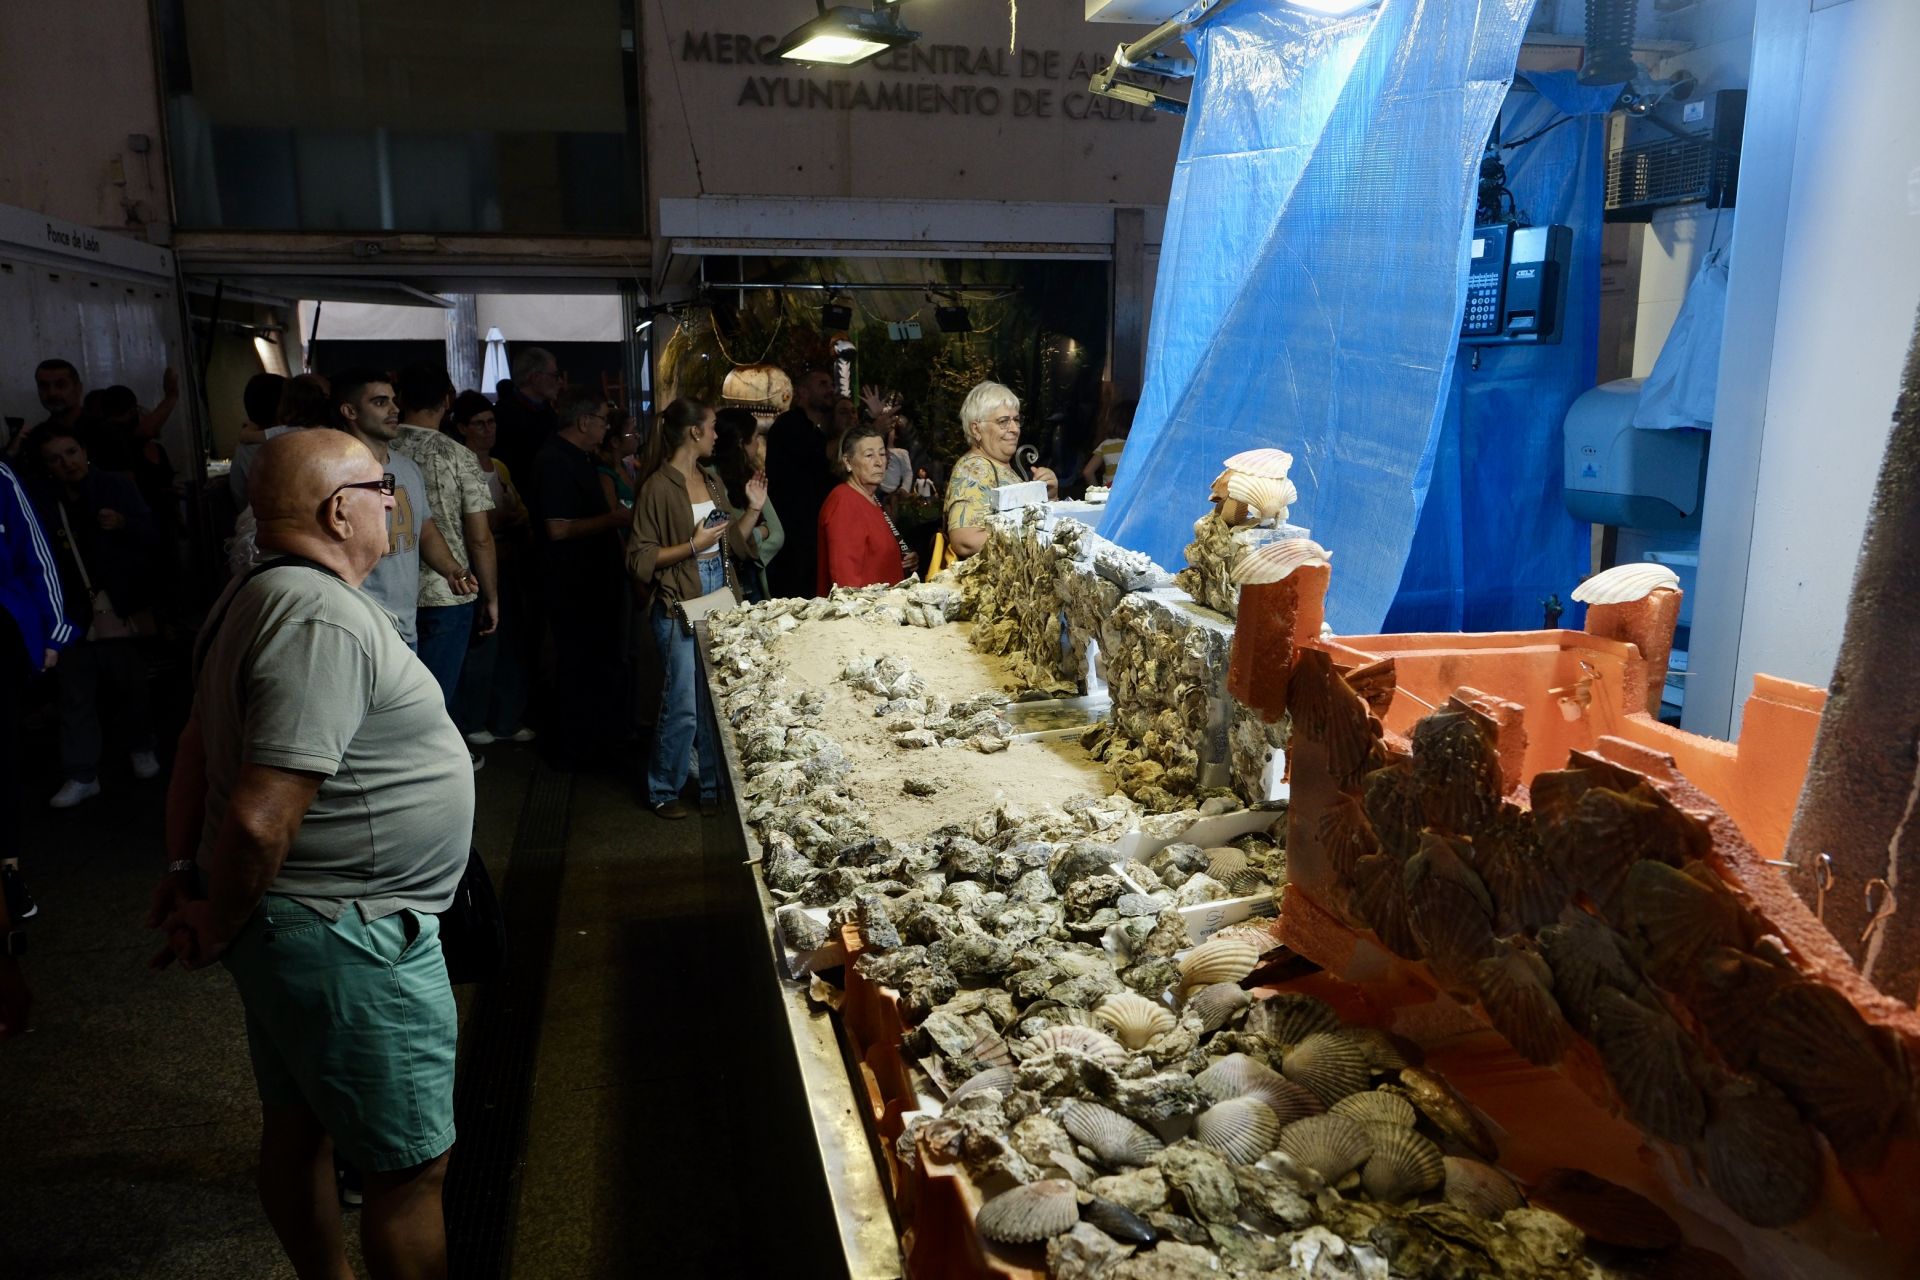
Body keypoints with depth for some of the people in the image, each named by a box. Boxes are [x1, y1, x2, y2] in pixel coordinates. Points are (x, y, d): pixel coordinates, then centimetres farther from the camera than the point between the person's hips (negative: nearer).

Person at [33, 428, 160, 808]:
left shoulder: (116, 485, -1)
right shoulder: (45, 504, 2)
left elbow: (149, 533, -6)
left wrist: (123, 524, -26)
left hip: (120, 609, -1)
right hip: (74, 614, 1)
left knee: (131, 684, 8)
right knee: (76, 697, 4)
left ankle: (142, 748, 32)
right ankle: (81, 775, 11)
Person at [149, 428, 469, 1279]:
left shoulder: (258, 595, 7)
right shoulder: (326, 621, -26)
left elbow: (197, 747, 14)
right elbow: (260, 820, -30)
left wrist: (183, 870, 13)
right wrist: (217, 925, -14)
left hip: (290, 923, 11)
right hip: (347, 938, -11)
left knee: (298, 1127, 26)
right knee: (412, 1168, 5)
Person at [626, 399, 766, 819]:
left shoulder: (711, 480, 13)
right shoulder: (659, 486, -9)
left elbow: (733, 539, 17)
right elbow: (640, 558, -10)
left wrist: (754, 507, 4)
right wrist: (693, 545, -17)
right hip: (679, 603, -7)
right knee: (683, 704, -3)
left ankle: (712, 785, 23)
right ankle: (663, 791, 16)